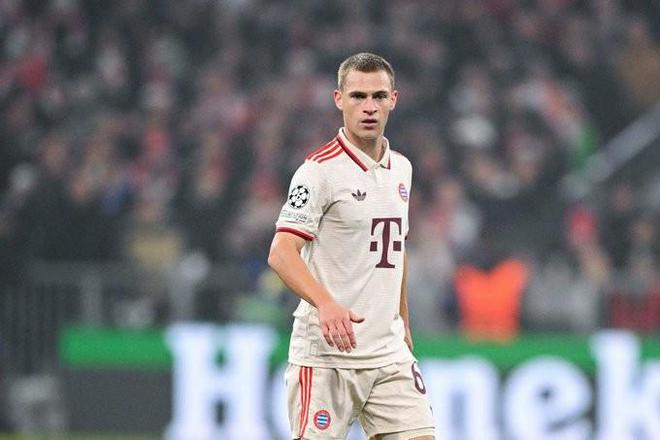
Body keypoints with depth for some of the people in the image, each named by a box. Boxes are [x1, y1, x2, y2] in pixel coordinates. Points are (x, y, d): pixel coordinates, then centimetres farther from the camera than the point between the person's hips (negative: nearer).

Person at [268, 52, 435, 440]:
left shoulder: (401, 169, 13)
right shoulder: (321, 170, -10)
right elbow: (281, 253, -19)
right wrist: (326, 303, -34)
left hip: (389, 352, 6)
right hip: (326, 353, -6)